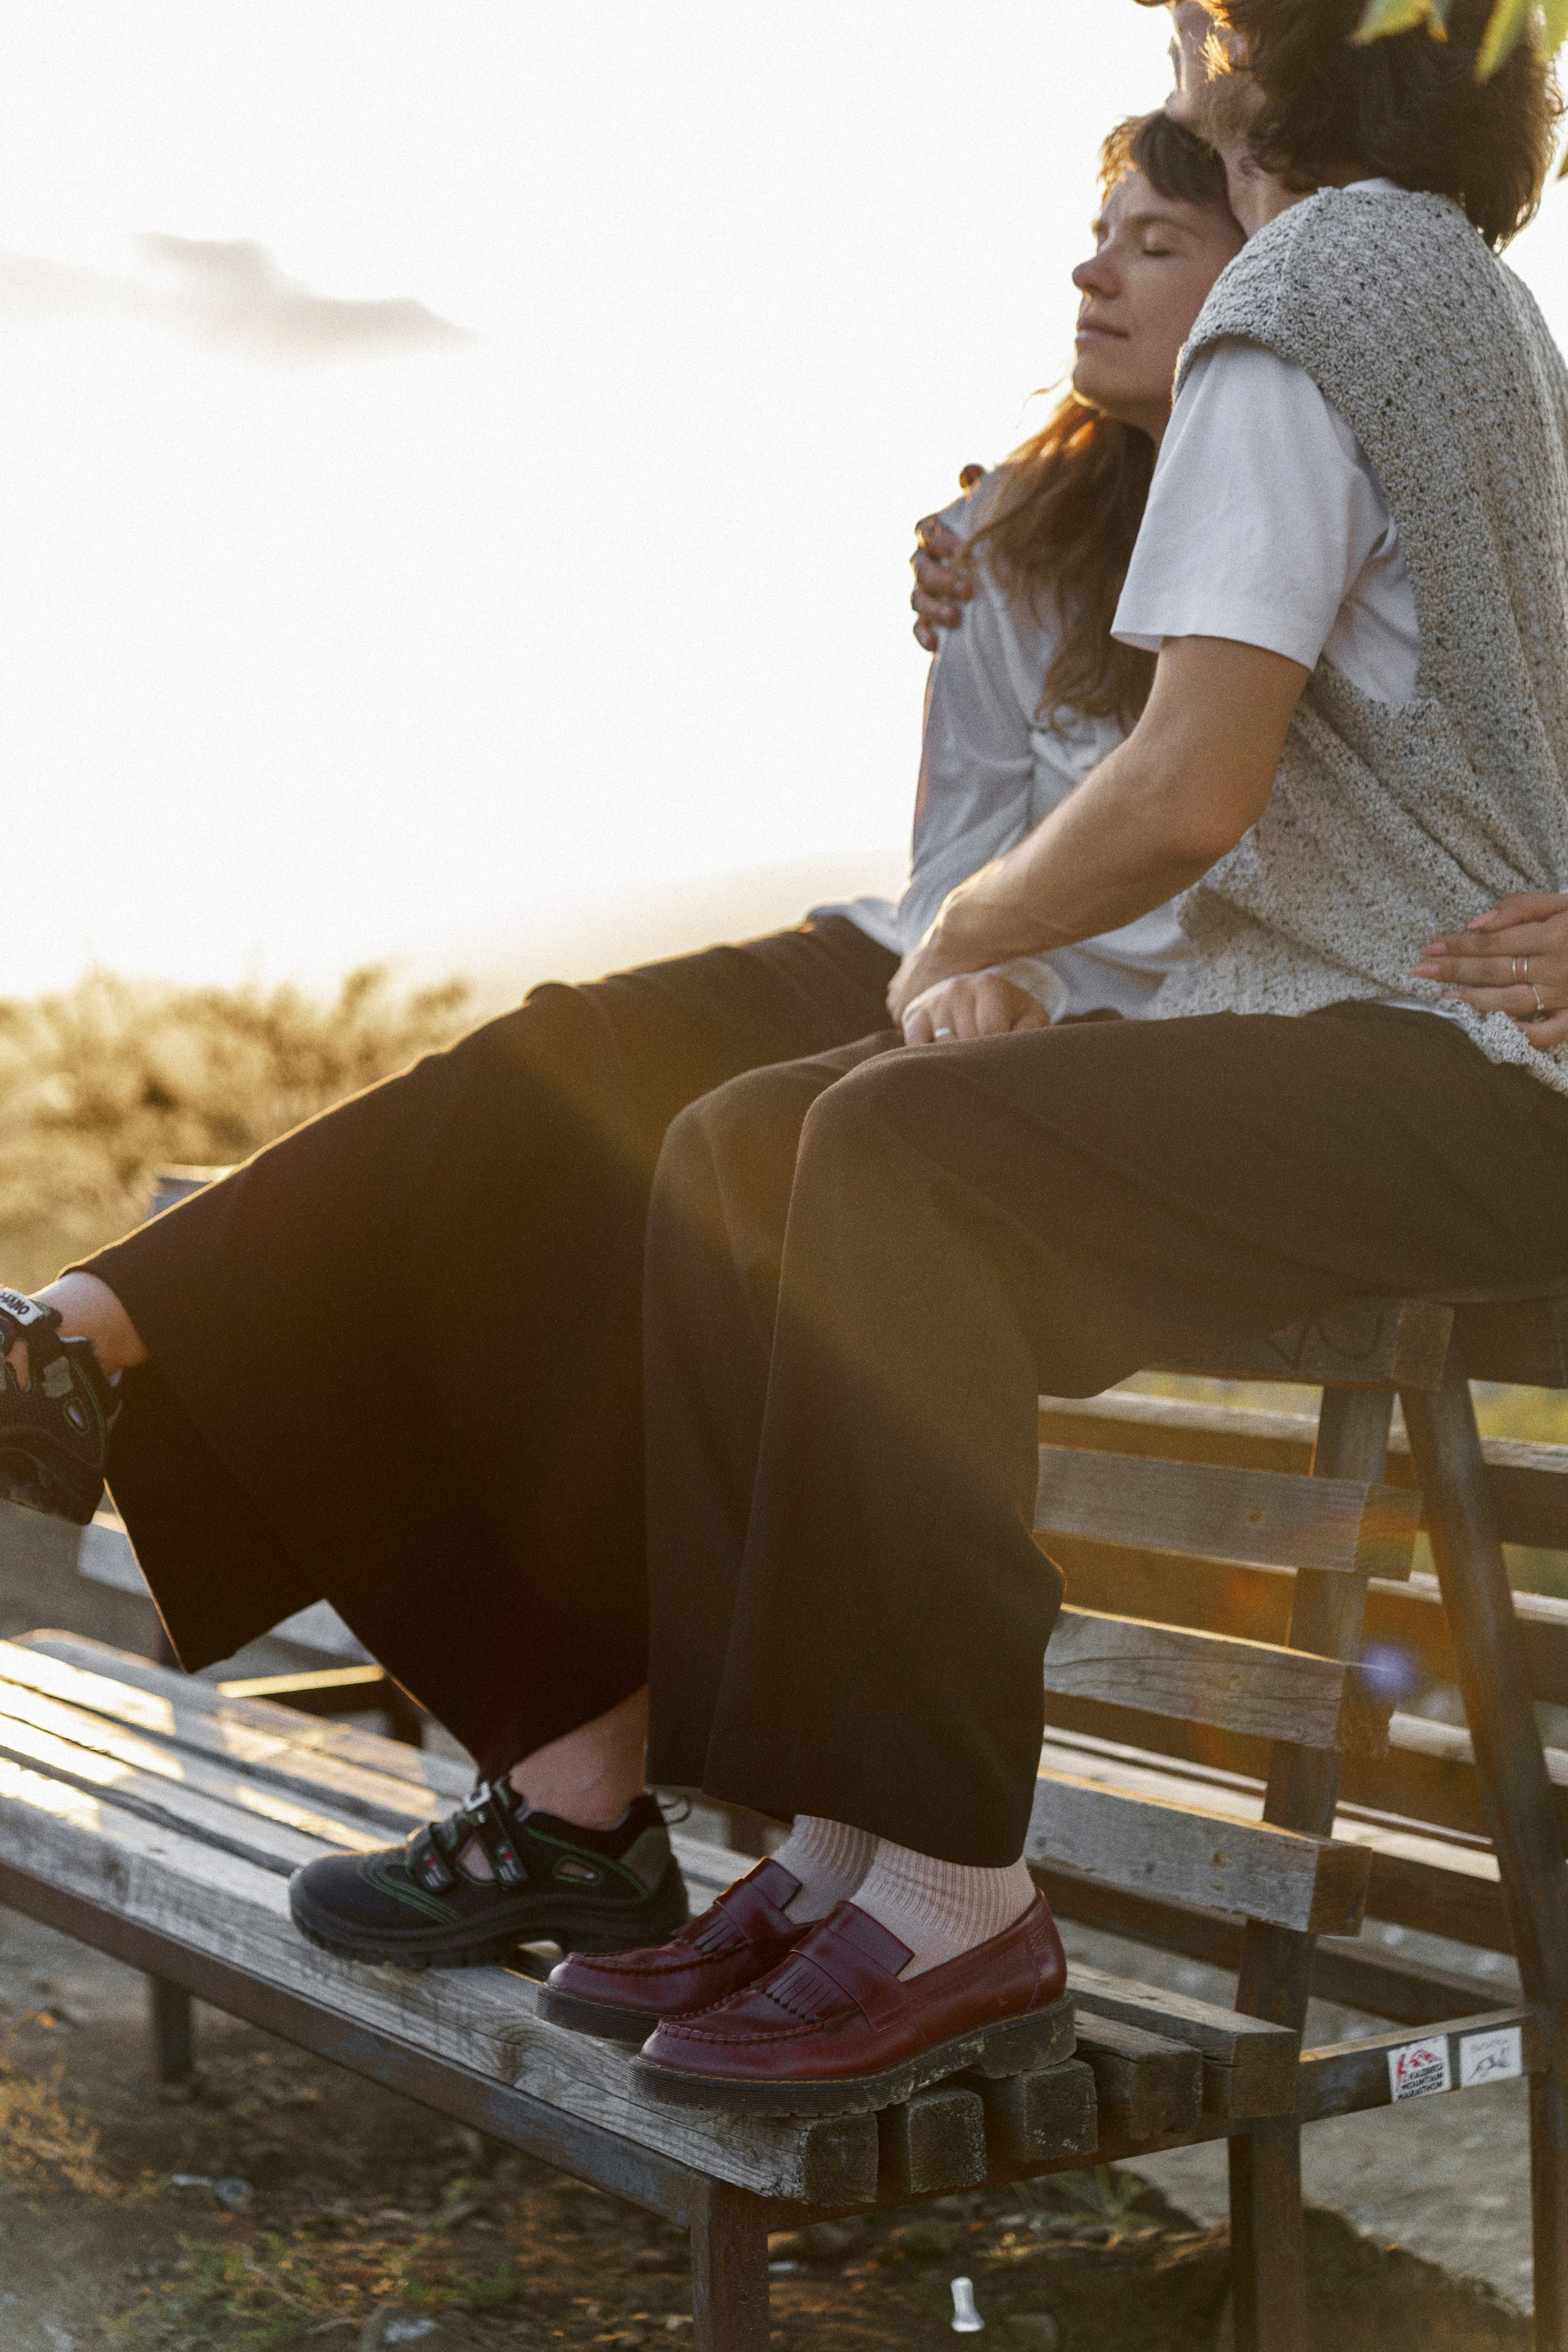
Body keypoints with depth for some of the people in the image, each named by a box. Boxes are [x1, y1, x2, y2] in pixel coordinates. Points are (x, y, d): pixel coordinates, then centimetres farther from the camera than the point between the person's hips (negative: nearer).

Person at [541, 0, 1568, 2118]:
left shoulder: (1289, 332, -9)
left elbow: (1186, 796, -19)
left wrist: (961, 932, 0)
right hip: (1346, 1054, 10)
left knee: (898, 1167, -30)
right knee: (741, 1160, -3)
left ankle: (953, 1898, -23)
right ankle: (841, 1843, -8)